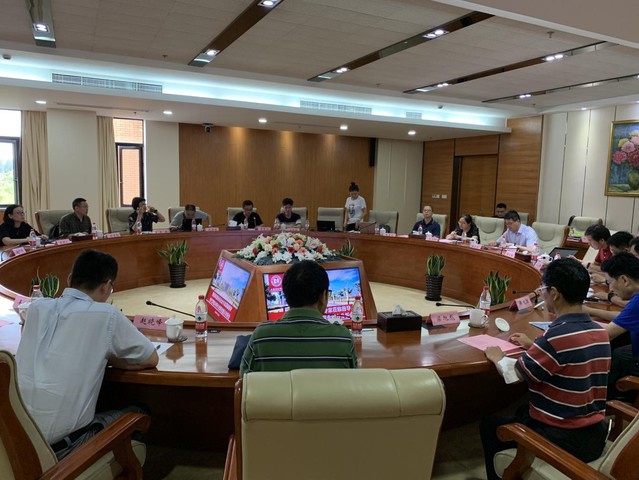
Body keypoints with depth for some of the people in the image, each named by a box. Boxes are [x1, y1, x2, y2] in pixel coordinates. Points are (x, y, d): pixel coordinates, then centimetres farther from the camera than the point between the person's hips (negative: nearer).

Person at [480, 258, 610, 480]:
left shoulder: (557, 336, -26)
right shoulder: (600, 332, -1)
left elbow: (513, 375, -17)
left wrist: (497, 357, 1)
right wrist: (533, 346, 18)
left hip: (562, 440, -8)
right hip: (595, 436, 8)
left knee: (489, 426, 15)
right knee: (523, 412, 32)